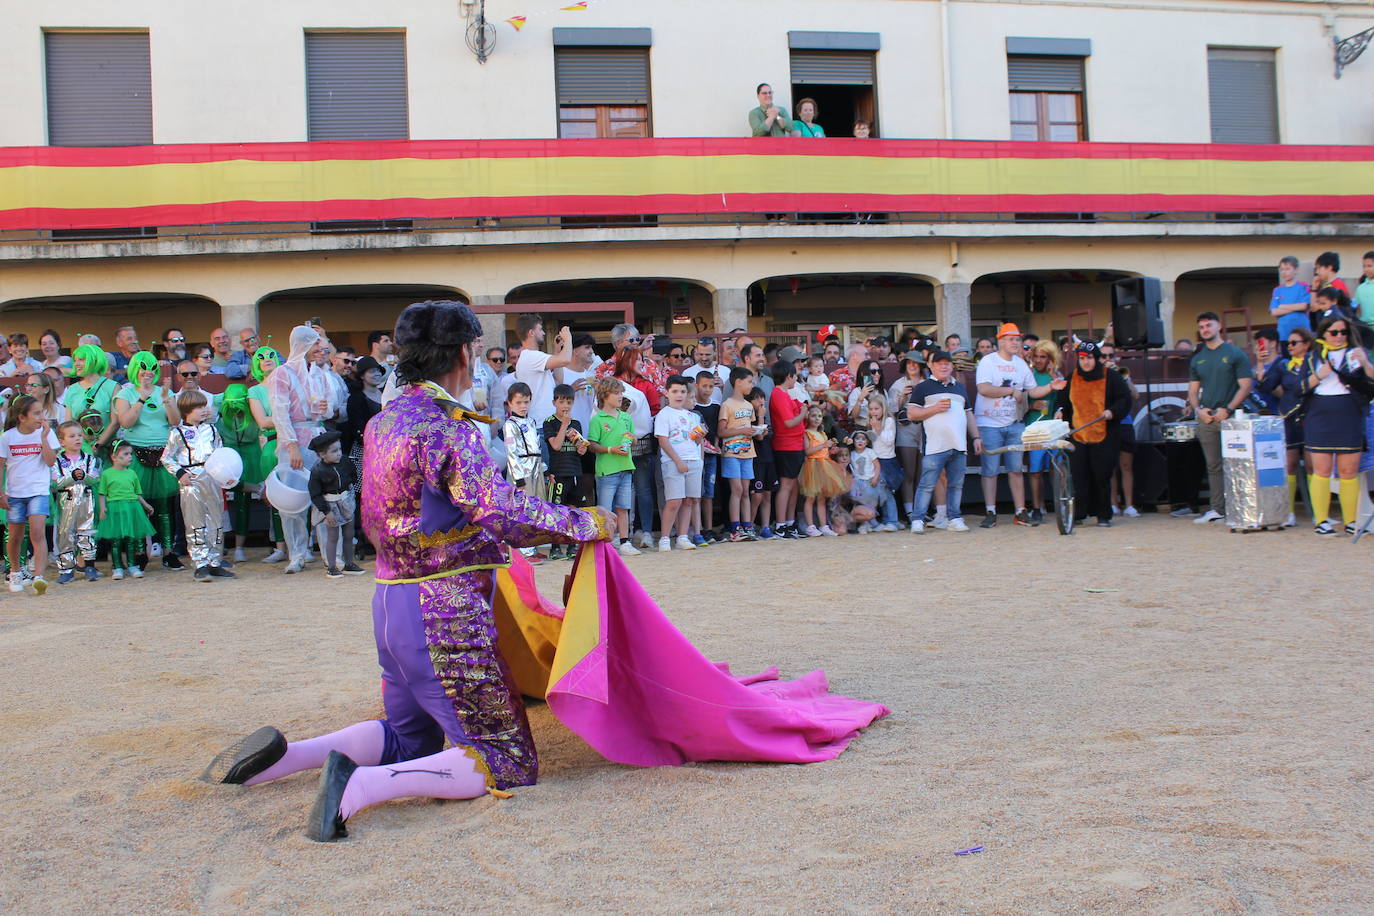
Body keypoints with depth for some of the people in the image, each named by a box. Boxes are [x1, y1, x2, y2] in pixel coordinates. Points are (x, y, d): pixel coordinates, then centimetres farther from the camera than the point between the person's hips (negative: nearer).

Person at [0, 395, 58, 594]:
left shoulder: (47, 433, 0)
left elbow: (51, 461, -8)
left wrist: (43, 438, -15)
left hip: (38, 491, -1)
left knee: (38, 533, -17)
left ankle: (39, 576, -22)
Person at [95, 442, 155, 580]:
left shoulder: (132, 473, 12)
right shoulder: (106, 474, 1)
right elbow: (102, 494, 2)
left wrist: (146, 505, 18)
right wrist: (102, 508, -10)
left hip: (132, 508, 3)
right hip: (114, 509, -3)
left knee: (131, 538, 5)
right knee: (115, 539, -1)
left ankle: (132, 566, 15)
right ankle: (117, 567, 7)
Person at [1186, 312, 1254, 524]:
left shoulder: (1235, 353, 1)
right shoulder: (1197, 358, 15)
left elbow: (1245, 386, -4)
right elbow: (1193, 389, 17)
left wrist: (1228, 409, -15)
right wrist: (1198, 409, -2)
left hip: (1230, 417, -4)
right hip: (1206, 418, 4)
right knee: (1213, 466, 6)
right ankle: (1217, 509, 10)